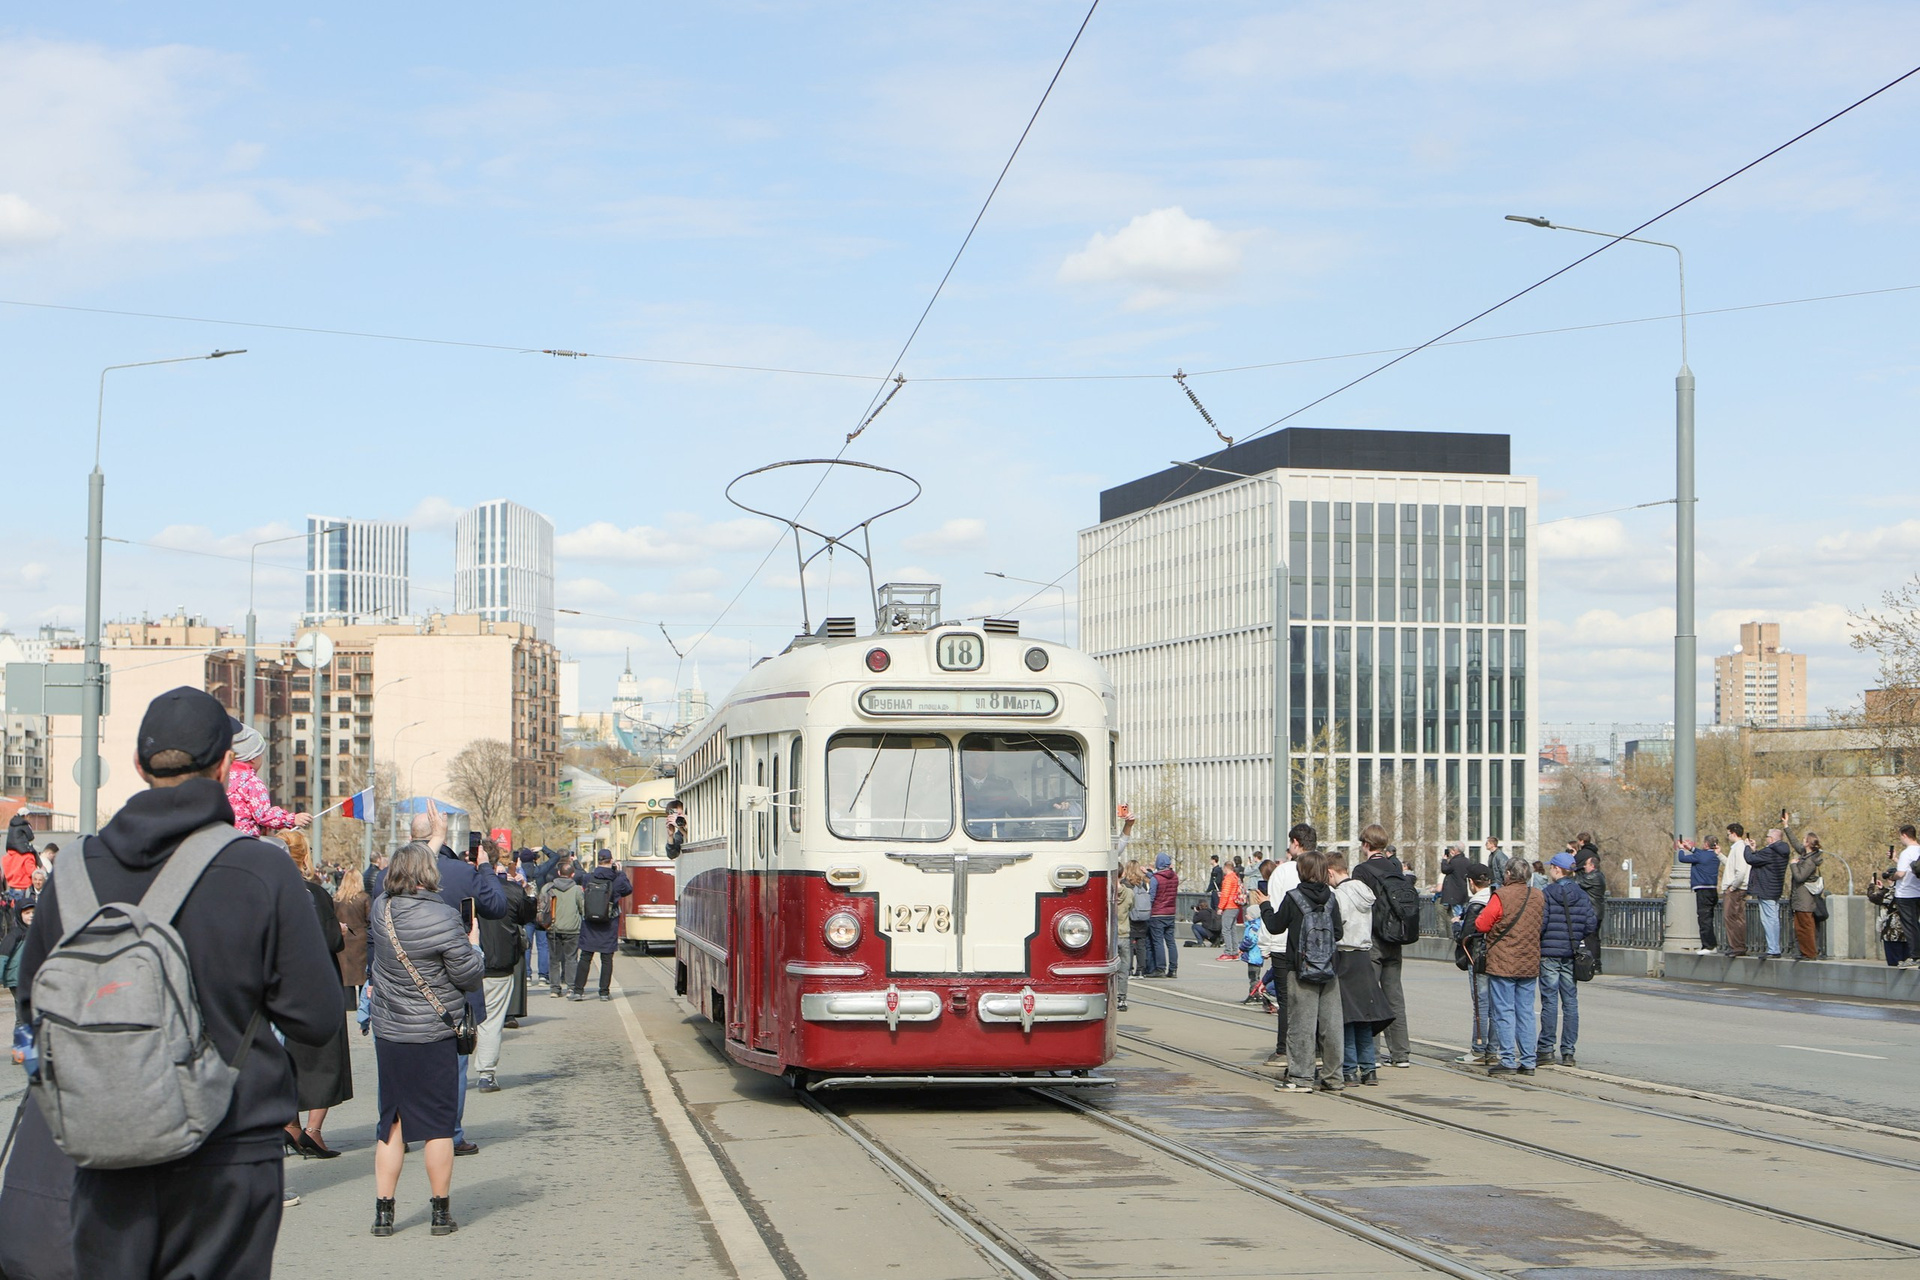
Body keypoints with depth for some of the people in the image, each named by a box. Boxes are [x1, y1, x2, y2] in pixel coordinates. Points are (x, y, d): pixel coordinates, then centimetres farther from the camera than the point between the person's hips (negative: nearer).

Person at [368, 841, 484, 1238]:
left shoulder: (382, 909, -1)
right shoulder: (443, 919, -17)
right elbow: (470, 976, -12)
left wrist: (434, 838, 32)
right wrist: (470, 946, 10)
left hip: (387, 1034, 5)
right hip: (432, 1036, -5)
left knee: (391, 1123, 12)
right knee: (438, 1123, 5)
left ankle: (383, 1211, 13)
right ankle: (441, 1212, 10)